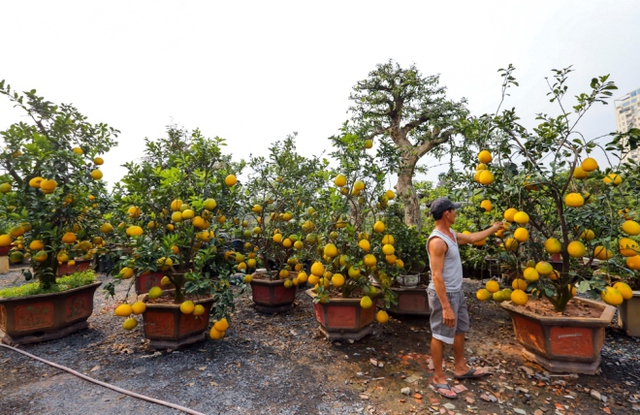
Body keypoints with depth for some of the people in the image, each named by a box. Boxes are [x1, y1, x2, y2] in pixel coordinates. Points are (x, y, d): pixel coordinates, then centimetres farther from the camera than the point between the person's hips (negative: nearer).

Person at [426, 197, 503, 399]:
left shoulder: (451, 234, 6)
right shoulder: (437, 241, -25)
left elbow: (472, 238, 28)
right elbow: (437, 276, -27)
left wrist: (493, 228, 35)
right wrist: (446, 307, -27)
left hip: (457, 292, 10)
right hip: (444, 294, -10)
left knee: (460, 330, 24)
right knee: (441, 336, 4)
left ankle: (461, 368, 43)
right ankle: (438, 377, 21)